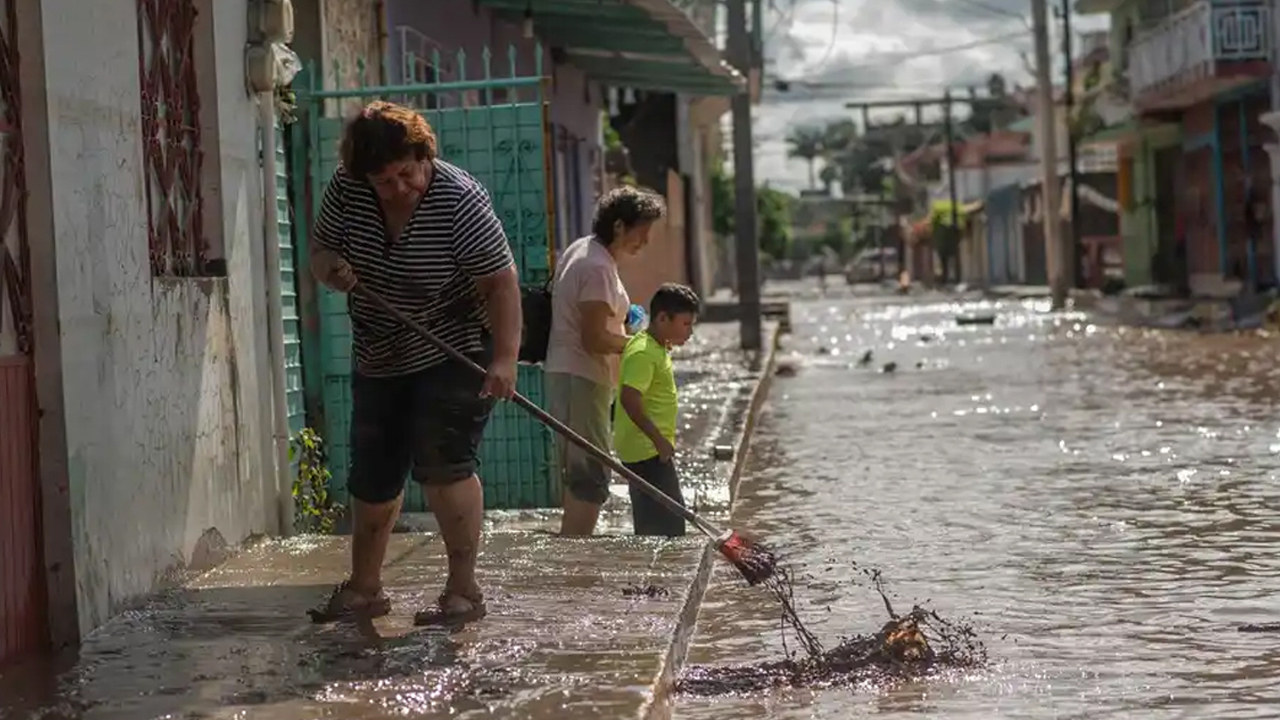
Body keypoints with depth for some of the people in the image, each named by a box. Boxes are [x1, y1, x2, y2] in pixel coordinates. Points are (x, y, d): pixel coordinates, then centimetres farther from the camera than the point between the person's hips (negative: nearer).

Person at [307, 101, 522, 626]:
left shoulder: (458, 199, -22)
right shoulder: (346, 192, -8)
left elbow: (502, 282, -23)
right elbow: (321, 253, 5)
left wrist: (505, 358, -34)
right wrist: (332, 268, -20)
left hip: (454, 356, -6)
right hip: (380, 362, 6)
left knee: (442, 464, -18)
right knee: (372, 476, 12)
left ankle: (464, 591, -9)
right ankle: (364, 589, 27)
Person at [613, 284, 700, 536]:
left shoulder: (657, 349, 15)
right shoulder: (643, 353, -18)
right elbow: (629, 398, -28)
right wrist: (658, 439, -26)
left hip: (655, 450, 11)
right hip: (646, 451, -11)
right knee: (667, 524, -11)